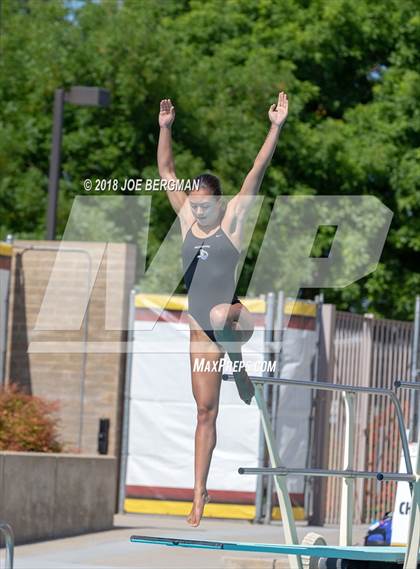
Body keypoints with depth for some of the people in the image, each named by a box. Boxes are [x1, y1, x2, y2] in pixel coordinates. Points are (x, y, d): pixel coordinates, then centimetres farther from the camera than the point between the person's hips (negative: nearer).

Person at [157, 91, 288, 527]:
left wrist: (276, 128, -14)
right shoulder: (187, 221, 9)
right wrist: (165, 128, 1)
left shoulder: (232, 219, -2)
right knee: (205, 412, 4)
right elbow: (166, 172, 9)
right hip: (202, 331, 4)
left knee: (219, 315, -42)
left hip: (235, 317, -4)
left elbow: (257, 172, -8)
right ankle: (199, 493, 7)